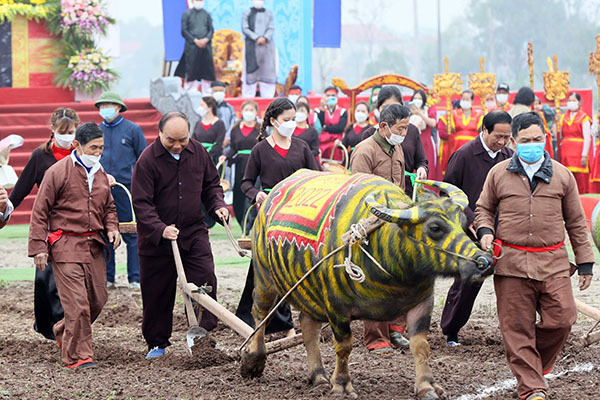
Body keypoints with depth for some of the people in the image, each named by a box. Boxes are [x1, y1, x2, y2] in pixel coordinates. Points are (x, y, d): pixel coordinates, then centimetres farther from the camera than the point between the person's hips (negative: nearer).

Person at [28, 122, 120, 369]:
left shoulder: (100, 174, 15)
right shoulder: (57, 173, -5)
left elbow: (109, 207, 28)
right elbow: (39, 212, -4)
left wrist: (112, 228, 7)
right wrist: (39, 248, -9)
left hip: (94, 245, 7)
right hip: (66, 246, -7)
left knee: (98, 298, 8)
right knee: (76, 302, -12)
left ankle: (63, 332, 32)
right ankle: (77, 356, -4)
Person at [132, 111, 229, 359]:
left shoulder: (198, 152, 2)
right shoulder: (147, 160, -13)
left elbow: (211, 184, 18)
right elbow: (141, 203, -16)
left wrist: (217, 205, -1)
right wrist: (160, 229, -27)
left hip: (194, 232, 3)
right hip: (156, 237, -3)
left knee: (205, 281, -8)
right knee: (157, 293, 4)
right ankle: (157, 343, 18)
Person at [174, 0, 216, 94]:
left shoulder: (206, 14, 12)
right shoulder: (187, 14, 4)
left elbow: (211, 29, 12)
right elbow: (184, 30, 0)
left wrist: (206, 39, -8)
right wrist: (195, 40, -10)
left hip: (206, 45, 3)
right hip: (192, 45, -3)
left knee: (207, 68, 1)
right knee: (191, 69, -6)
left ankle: (206, 92, 8)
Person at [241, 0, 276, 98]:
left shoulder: (268, 14, 14)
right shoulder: (247, 13, 8)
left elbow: (271, 29, 5)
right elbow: (245, 28, -2)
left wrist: (265, 38, -14)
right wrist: (256, 38, -14)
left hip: (267, 45, 2)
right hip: (252, 45, -2)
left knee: (268, 71, -2)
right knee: (251, 70, -5)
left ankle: (267, 96, 0)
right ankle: (248, 96, -3)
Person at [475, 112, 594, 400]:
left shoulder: (562, 175, 9)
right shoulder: (498, 174, 8)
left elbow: (576, 222, 14)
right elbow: (483, 209, 20)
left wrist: (585, 263, 13)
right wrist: (485, 231, -2)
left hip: (553, 261, 0)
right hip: (511, 262, 0)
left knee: (561, 319, -8)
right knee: (517, 328, -3)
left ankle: (539, 363, 20)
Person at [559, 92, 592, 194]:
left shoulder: (584, 118, -1)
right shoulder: (563, 117, 15)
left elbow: (587, 139, -6)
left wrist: (584, 156, -14)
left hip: (579, 151, -4)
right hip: (565, 153, 4)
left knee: (580, 180, -7)